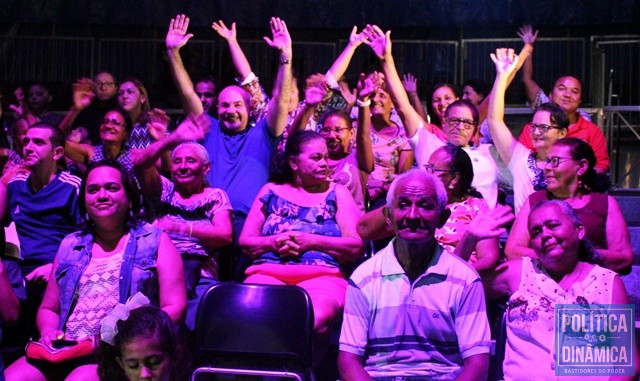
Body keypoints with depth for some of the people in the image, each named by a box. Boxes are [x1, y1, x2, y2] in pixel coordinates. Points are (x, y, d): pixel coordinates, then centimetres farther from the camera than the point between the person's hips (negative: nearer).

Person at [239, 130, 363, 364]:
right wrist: (274, 242, -5)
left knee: (316, 318, -38)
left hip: (322, 275, -1)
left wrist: (311, 241, -7)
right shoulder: (271, 191, 19)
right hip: (269, 272, 1)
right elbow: (245, 242, 15)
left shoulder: (337, 194, 15)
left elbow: (356, 246, 4)